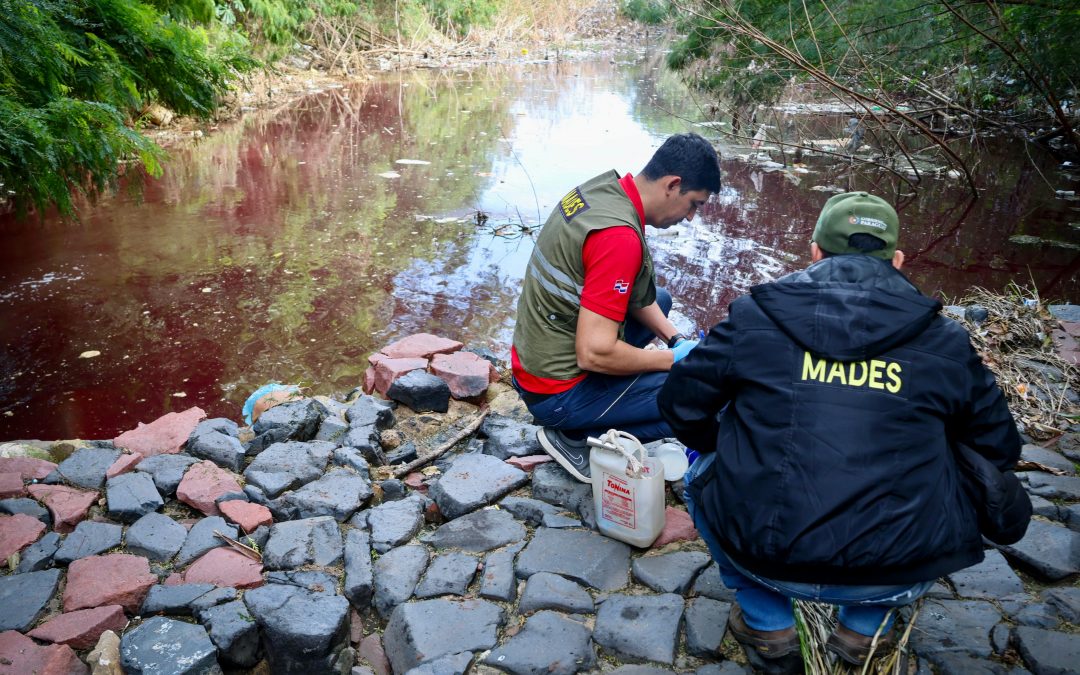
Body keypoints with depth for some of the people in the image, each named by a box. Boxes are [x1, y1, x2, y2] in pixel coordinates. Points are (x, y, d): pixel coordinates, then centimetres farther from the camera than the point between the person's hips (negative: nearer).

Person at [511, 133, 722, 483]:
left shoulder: (603, 188, 2)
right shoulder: (619, 236, -27)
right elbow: (595, 353, -28)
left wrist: (676, 339, 6)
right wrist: (675, 358, -13)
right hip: (558, 394, -9)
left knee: (659, 298, 26)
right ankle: (575, 435, -1)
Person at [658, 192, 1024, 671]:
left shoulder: (755, 315, 1)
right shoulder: (945, 342, 4)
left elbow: (680, 404, 8)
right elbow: (998, 451, 14)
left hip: (765, 558, -1)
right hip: (899, 578, 2)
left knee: (704, 472, 27)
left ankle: (768, 627, 25)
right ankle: (866, 629, 29)